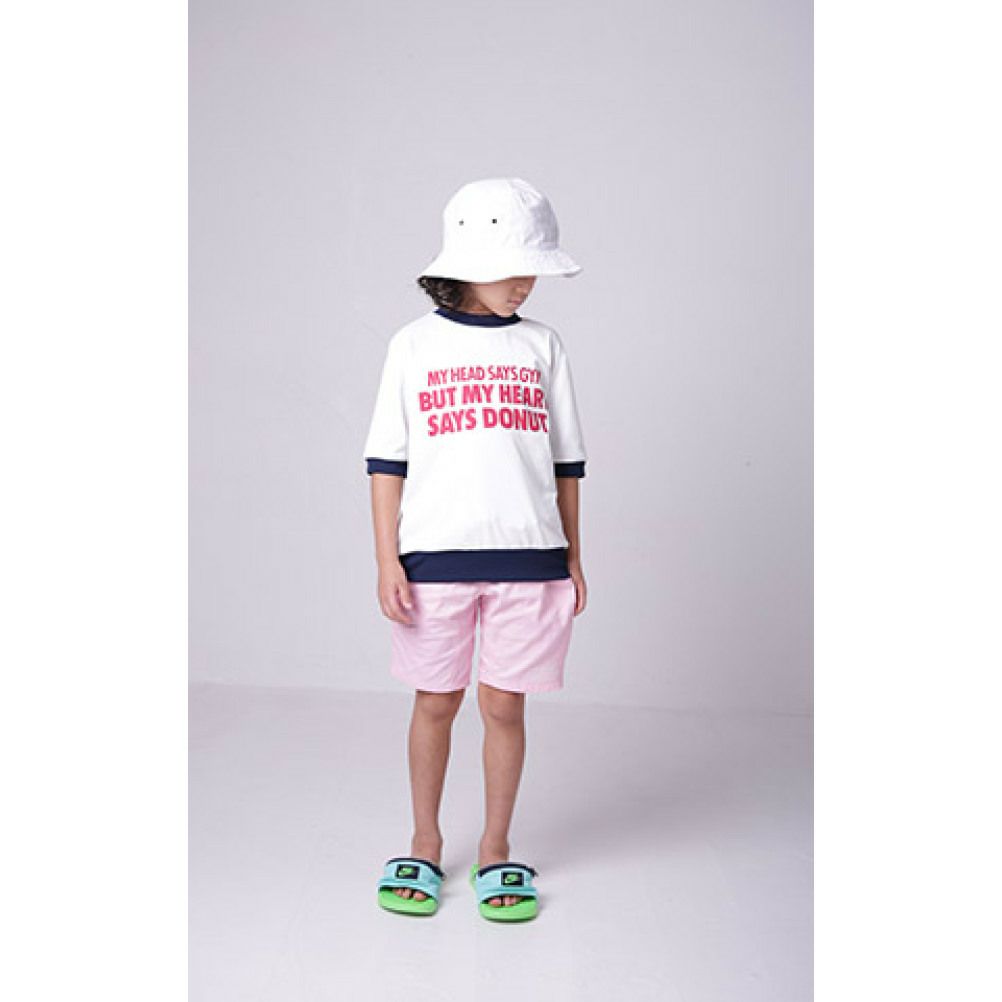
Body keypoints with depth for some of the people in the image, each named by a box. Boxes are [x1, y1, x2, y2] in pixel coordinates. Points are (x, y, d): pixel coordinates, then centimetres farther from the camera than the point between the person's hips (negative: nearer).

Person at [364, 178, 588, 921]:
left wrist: (573, 555, 9)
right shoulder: (416, 344, 2)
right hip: (433, 556, -1)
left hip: (527, 557, 1)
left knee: (503, 704, 8)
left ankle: (496, 850, 28)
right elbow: (387, 461, 2)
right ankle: (426, 846, 31)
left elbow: (566, 461, 10)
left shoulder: (542, 346, 7)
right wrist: (387, 560, -4)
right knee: (436, 702, 11)